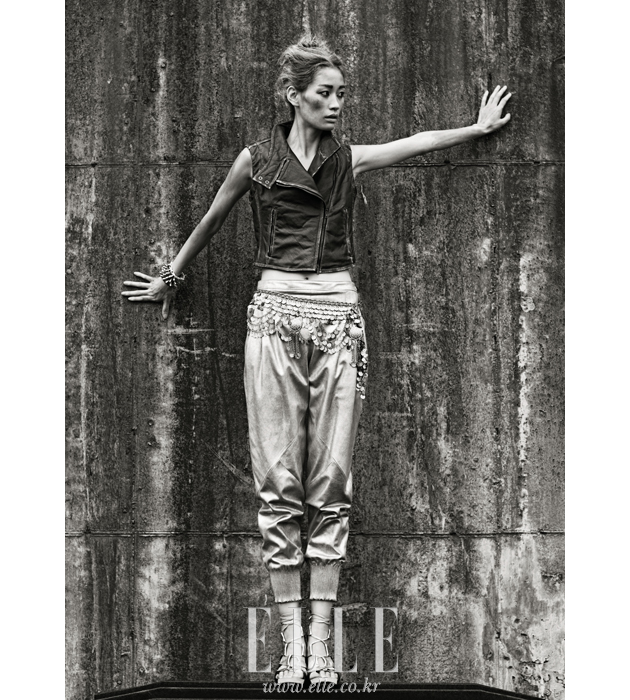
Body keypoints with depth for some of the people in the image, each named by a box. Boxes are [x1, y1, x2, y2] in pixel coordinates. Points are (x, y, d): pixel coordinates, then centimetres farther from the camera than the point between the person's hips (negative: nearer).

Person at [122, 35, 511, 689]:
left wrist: (481, 125, 39)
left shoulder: (348, 159, 11)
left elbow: (420, 140, 26)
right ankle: (291, 642, -2)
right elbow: (209, 223, 20)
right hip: (276, 311, -2)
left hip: (339, 315, 2)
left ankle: (321, 644, 0)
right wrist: (169, 278, 32)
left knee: (331, 482, -2)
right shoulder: (256, 159, 6)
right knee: (279, 482, -5)